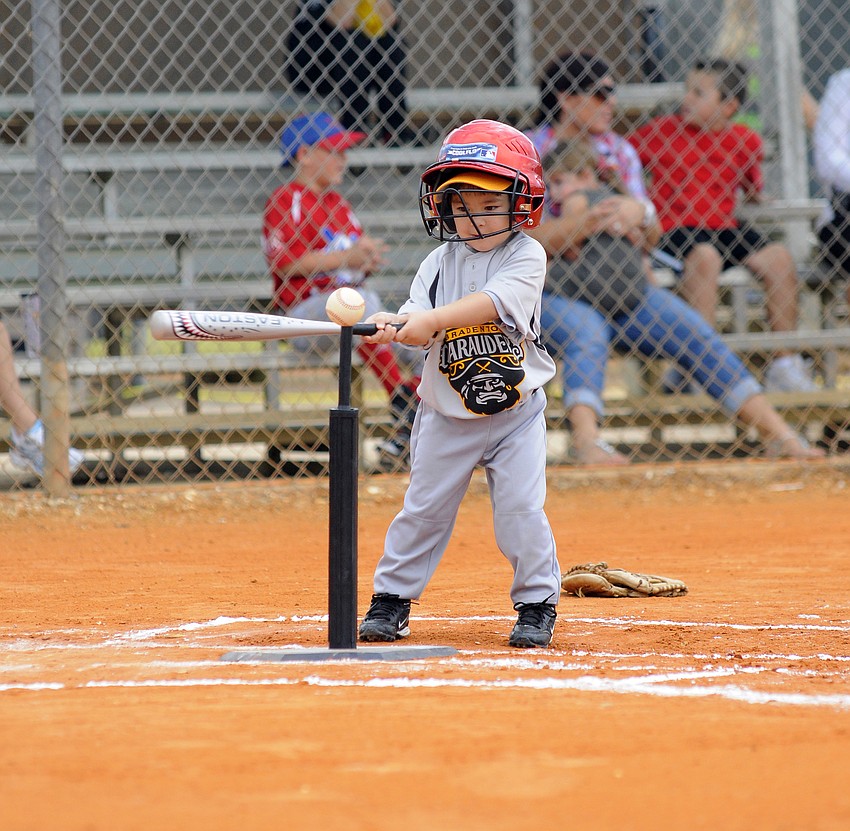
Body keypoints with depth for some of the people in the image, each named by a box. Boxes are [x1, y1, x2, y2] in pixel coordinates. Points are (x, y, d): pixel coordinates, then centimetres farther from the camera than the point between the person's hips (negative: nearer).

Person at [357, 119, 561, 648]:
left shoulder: (526, 257, -10)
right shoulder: (440, 262, 0)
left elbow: (492, 302, -26)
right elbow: (420, 318, -11)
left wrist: (433, 319, -36)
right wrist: (396, 325, -34)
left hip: (516, 410, -2)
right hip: (447, 415, 2)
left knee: (521, 509, -6)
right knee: (424, 509, 6)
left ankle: (537, 604, 10)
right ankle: (392, 599, 18)